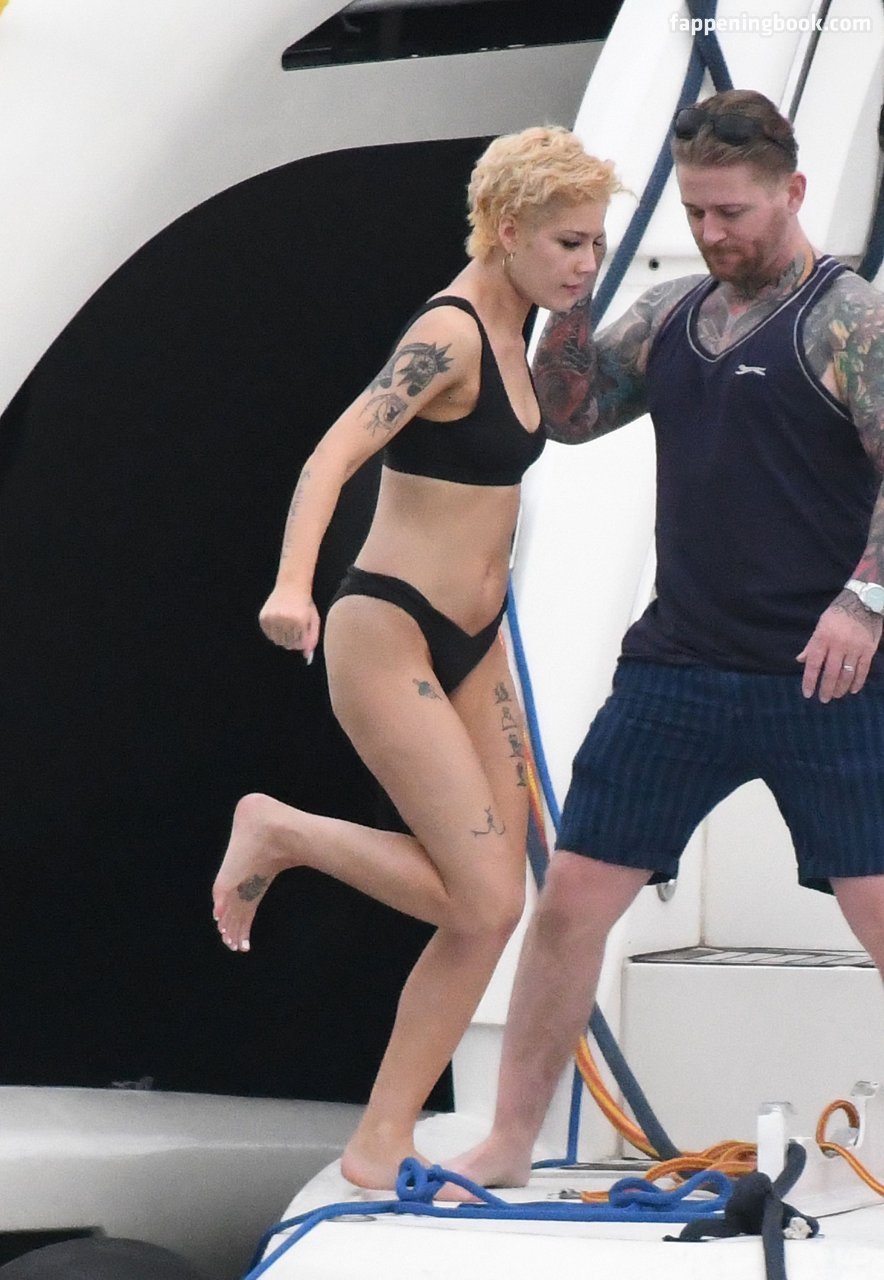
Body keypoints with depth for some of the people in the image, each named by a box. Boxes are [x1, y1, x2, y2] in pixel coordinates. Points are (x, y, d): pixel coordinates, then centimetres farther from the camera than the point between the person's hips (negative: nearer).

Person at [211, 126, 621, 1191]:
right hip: (388, 636, -9)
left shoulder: (509, 334, 10)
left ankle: (383, 1145, 10)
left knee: (487, 907, 4)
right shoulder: (449, 333, -18)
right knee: (484, 902, -13)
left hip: (470, 643, 9)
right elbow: (335, 453, -28)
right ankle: (282, 834, 7)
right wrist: (294, 583, -44)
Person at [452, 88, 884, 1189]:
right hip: (675, 673, 6)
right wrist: (569, 295, 3)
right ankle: (510, 1141, 14)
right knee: (570, 898, 4)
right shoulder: (670, 314, 13)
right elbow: (567, 417, 17)